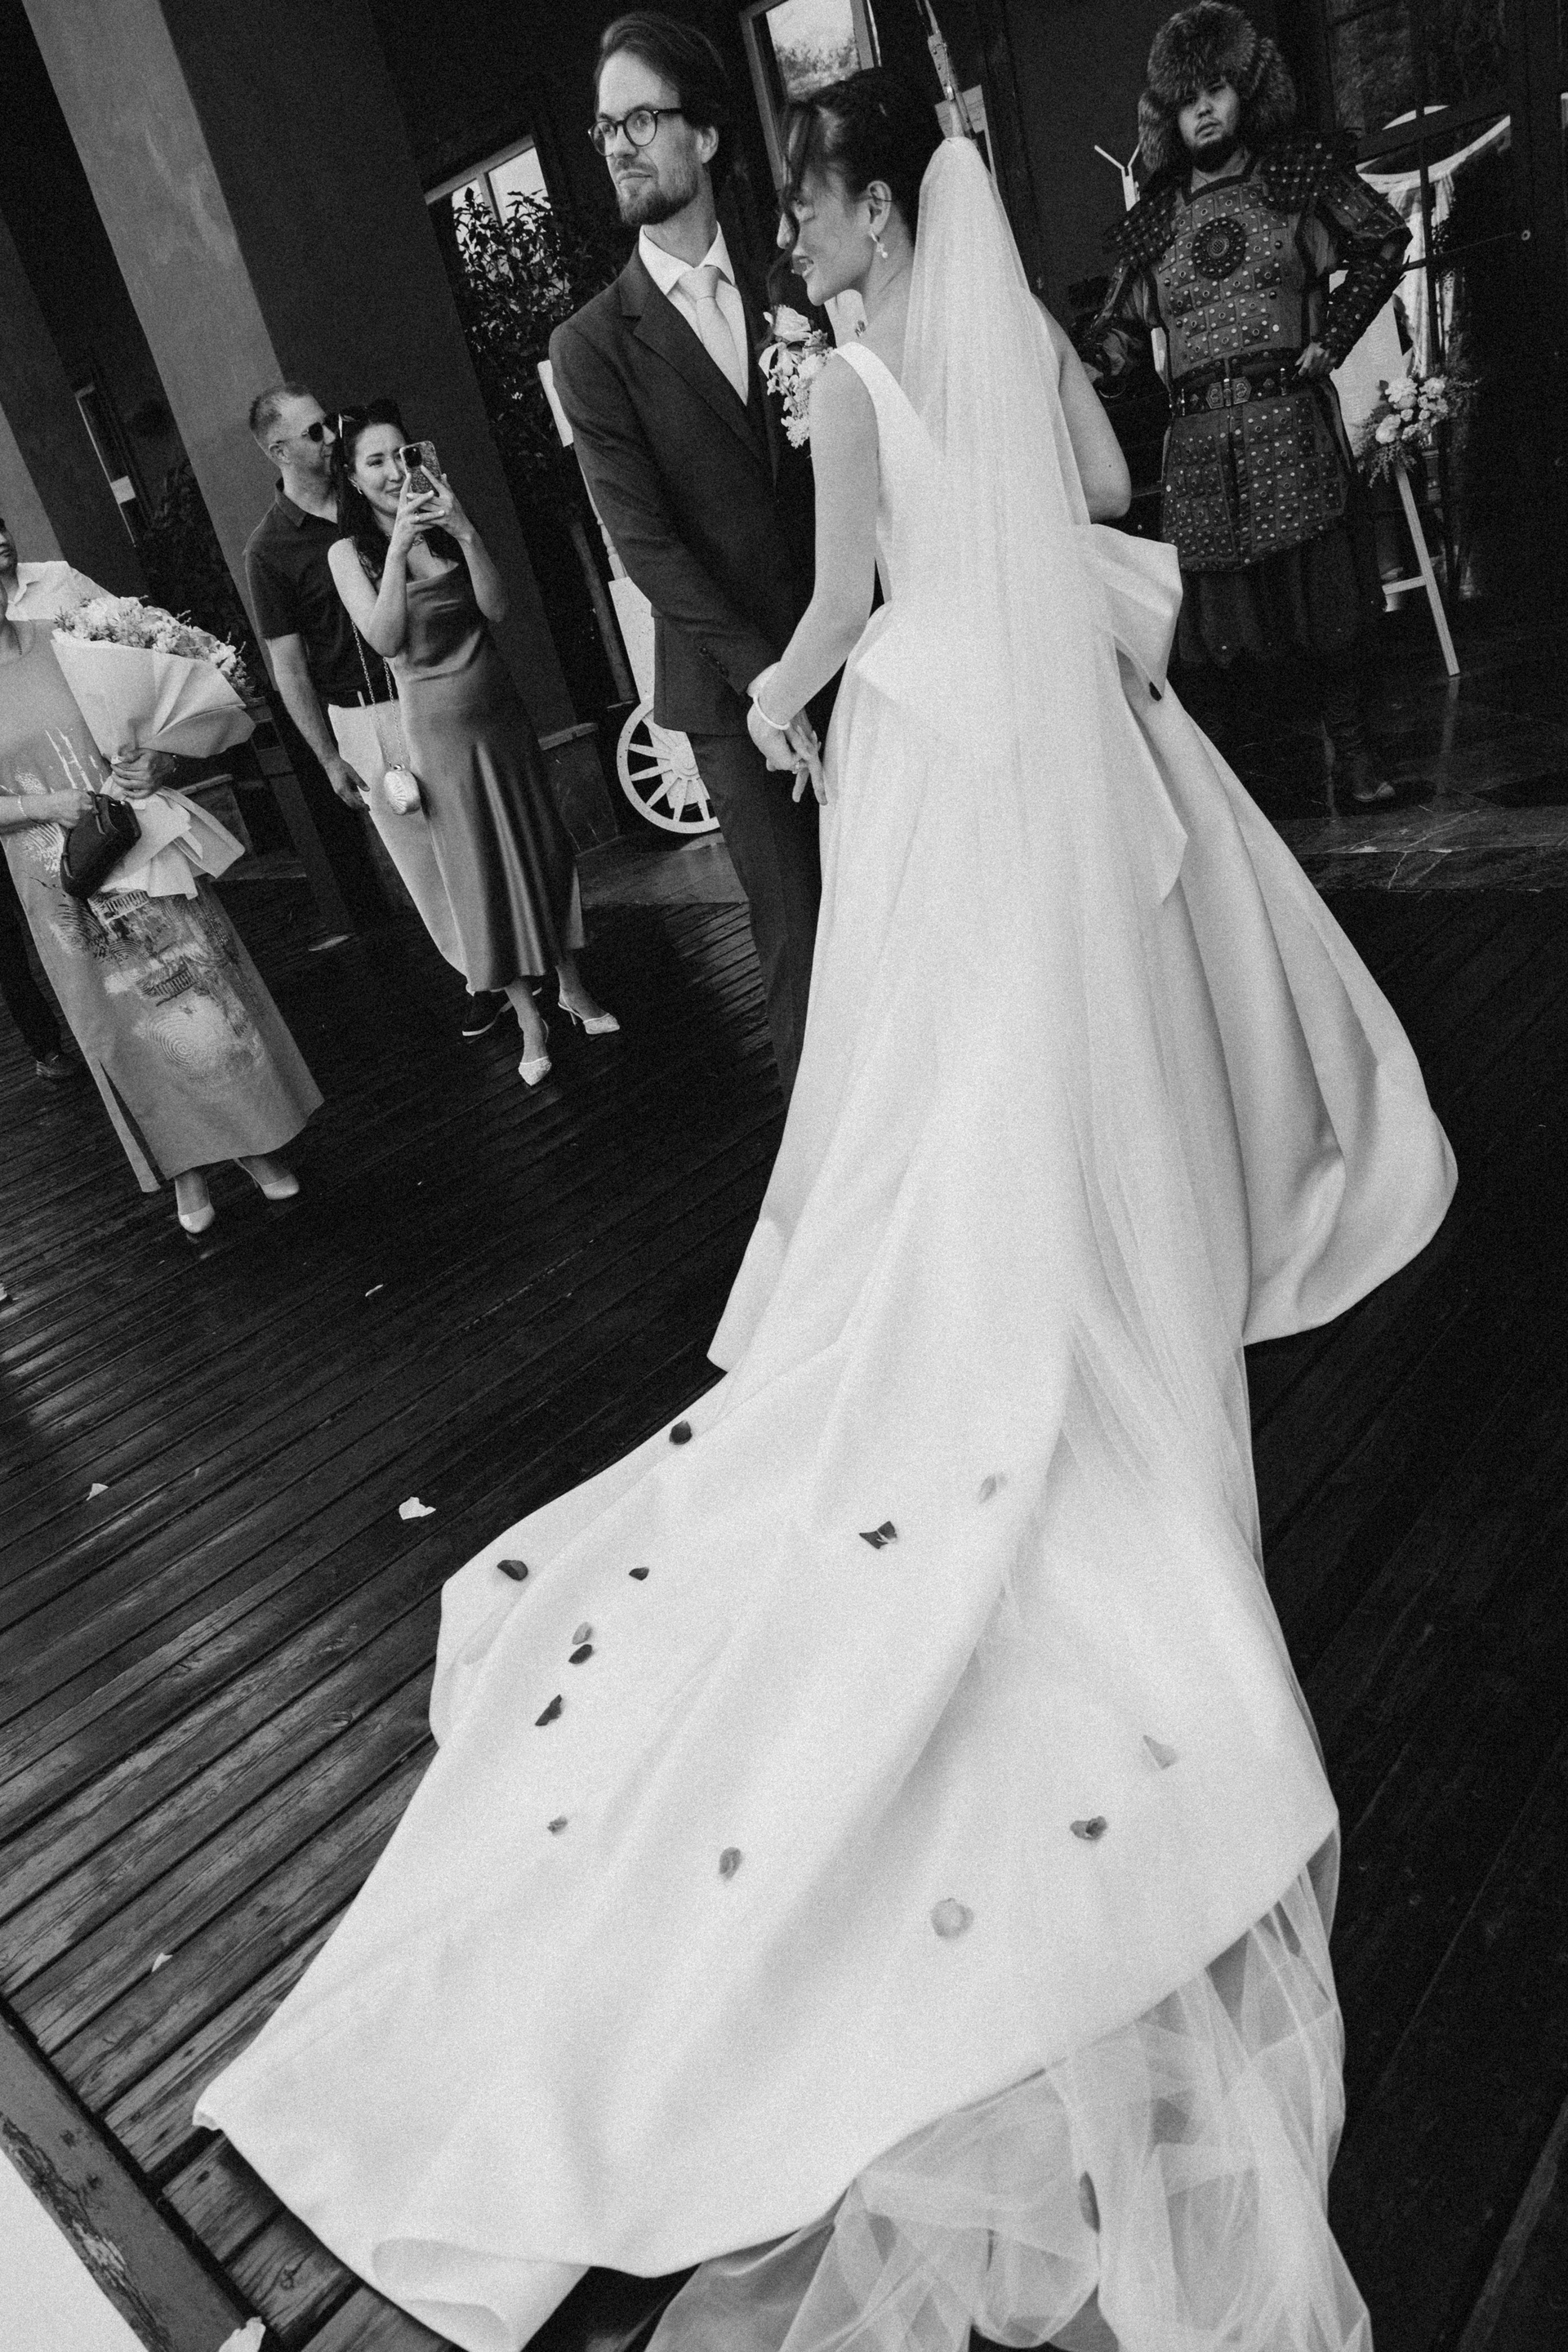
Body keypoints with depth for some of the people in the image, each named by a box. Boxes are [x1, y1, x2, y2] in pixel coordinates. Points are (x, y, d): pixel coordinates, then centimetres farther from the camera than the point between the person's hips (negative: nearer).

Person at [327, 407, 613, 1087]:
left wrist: (466, 534, -19)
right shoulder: (350, 552, -5)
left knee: (543, 844, 8)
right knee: (479, 865, 1)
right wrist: (398, 546, -24)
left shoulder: (444, 524, 4)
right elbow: (384, 640, -18)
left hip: (499, 708, 4)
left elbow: (496, 607, -6)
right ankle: (528, 1018, 9)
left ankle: (572, 988, 24)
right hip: (436, 723, -3)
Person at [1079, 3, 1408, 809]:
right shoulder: (1151, 222, 14)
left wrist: (1331, 338, 3)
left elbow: (1384, 242, 13)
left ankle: (1352, 754, 13)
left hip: (1293, 425, -1)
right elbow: (1119, 333, 13)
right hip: (1199, 440, 1)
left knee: (1322, 592, 1)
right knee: (1211, 619, 0)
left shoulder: (1300, 173, 10)